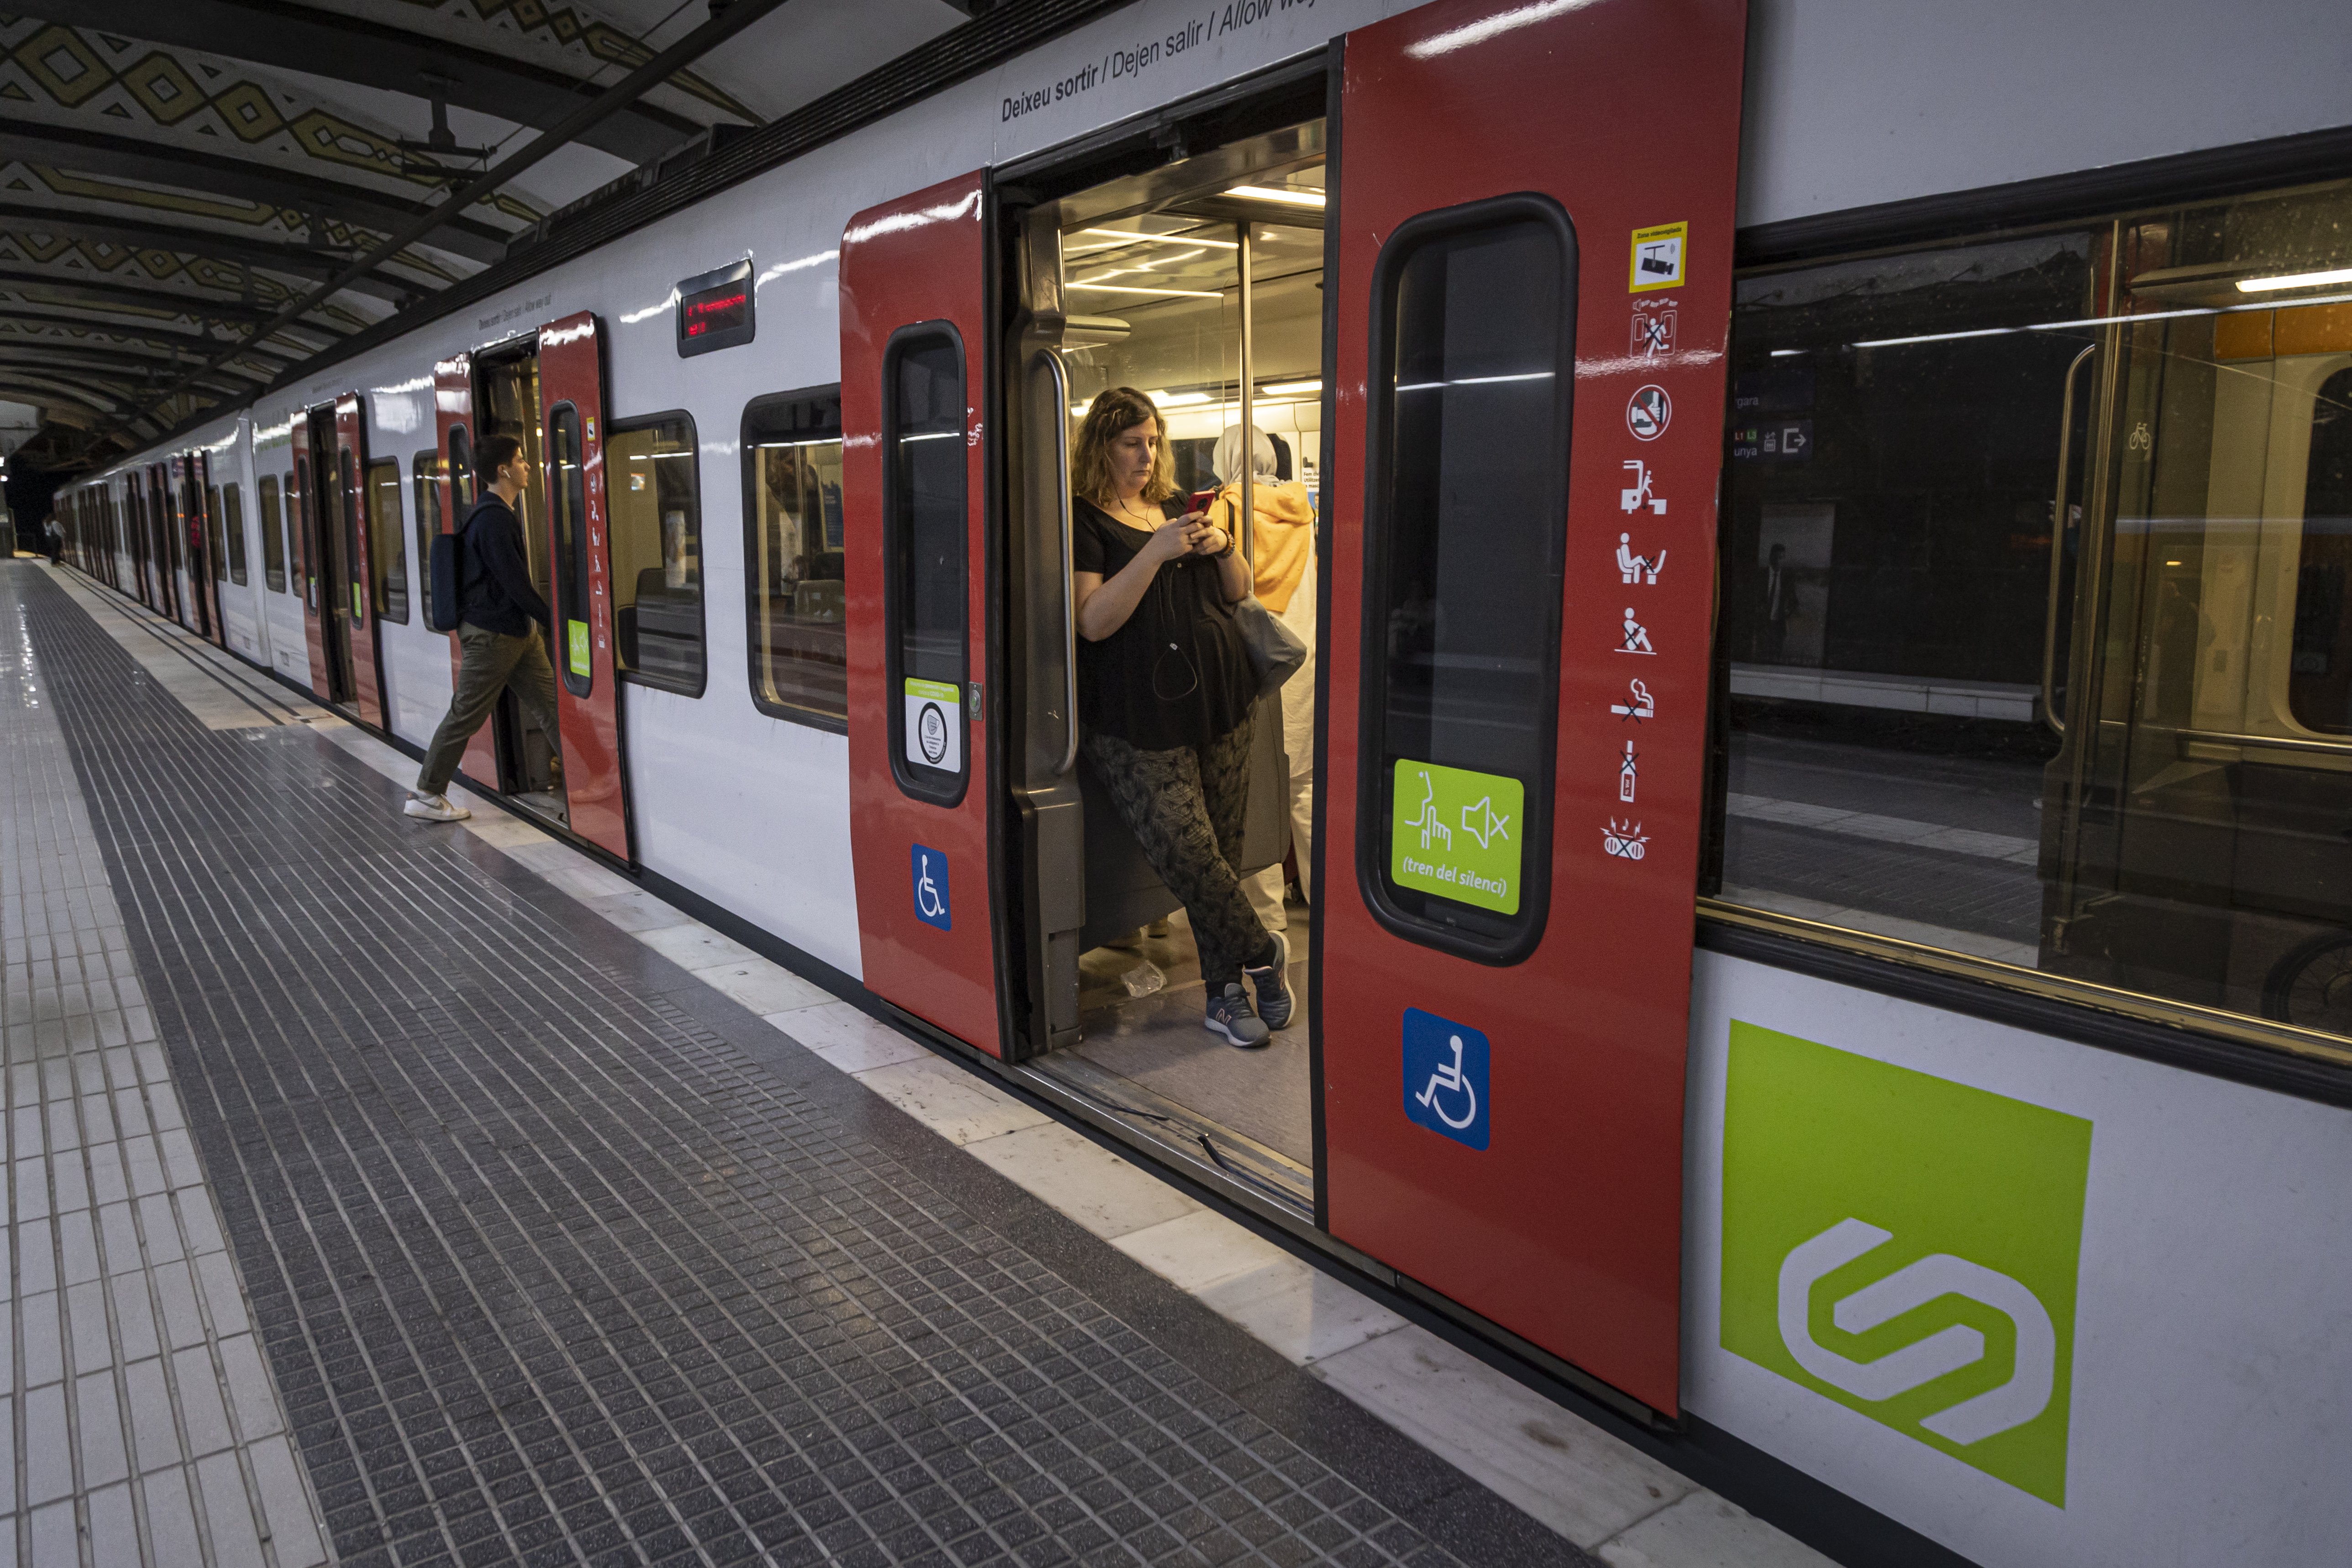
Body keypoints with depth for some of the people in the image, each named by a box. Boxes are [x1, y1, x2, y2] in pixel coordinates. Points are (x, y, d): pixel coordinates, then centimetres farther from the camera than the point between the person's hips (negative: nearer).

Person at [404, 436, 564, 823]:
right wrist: (551, 617, -10)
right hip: (490, 632, -10)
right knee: (465, 716, -1)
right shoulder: (493, 518, -18)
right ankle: (425, 795, 9)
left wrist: (544, 616, 16)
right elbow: (514, 581, -20)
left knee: (550, 704, 8)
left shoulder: (499, 514, 15)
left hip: (518, 631, 10)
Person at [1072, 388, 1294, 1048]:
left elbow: (1238, 593, 21)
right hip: (1140, 724, -6)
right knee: (1187, 854, -12)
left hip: (1219, 702, 6)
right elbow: (1093, 621, -14)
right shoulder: (1084, 519, -2)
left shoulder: (1176, 507, 18)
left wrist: (1223, 546, 0)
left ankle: (1225, 994, 16)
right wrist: (1156, 551, -20)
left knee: (1222, 852, 6)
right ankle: (1263, 952, 11)